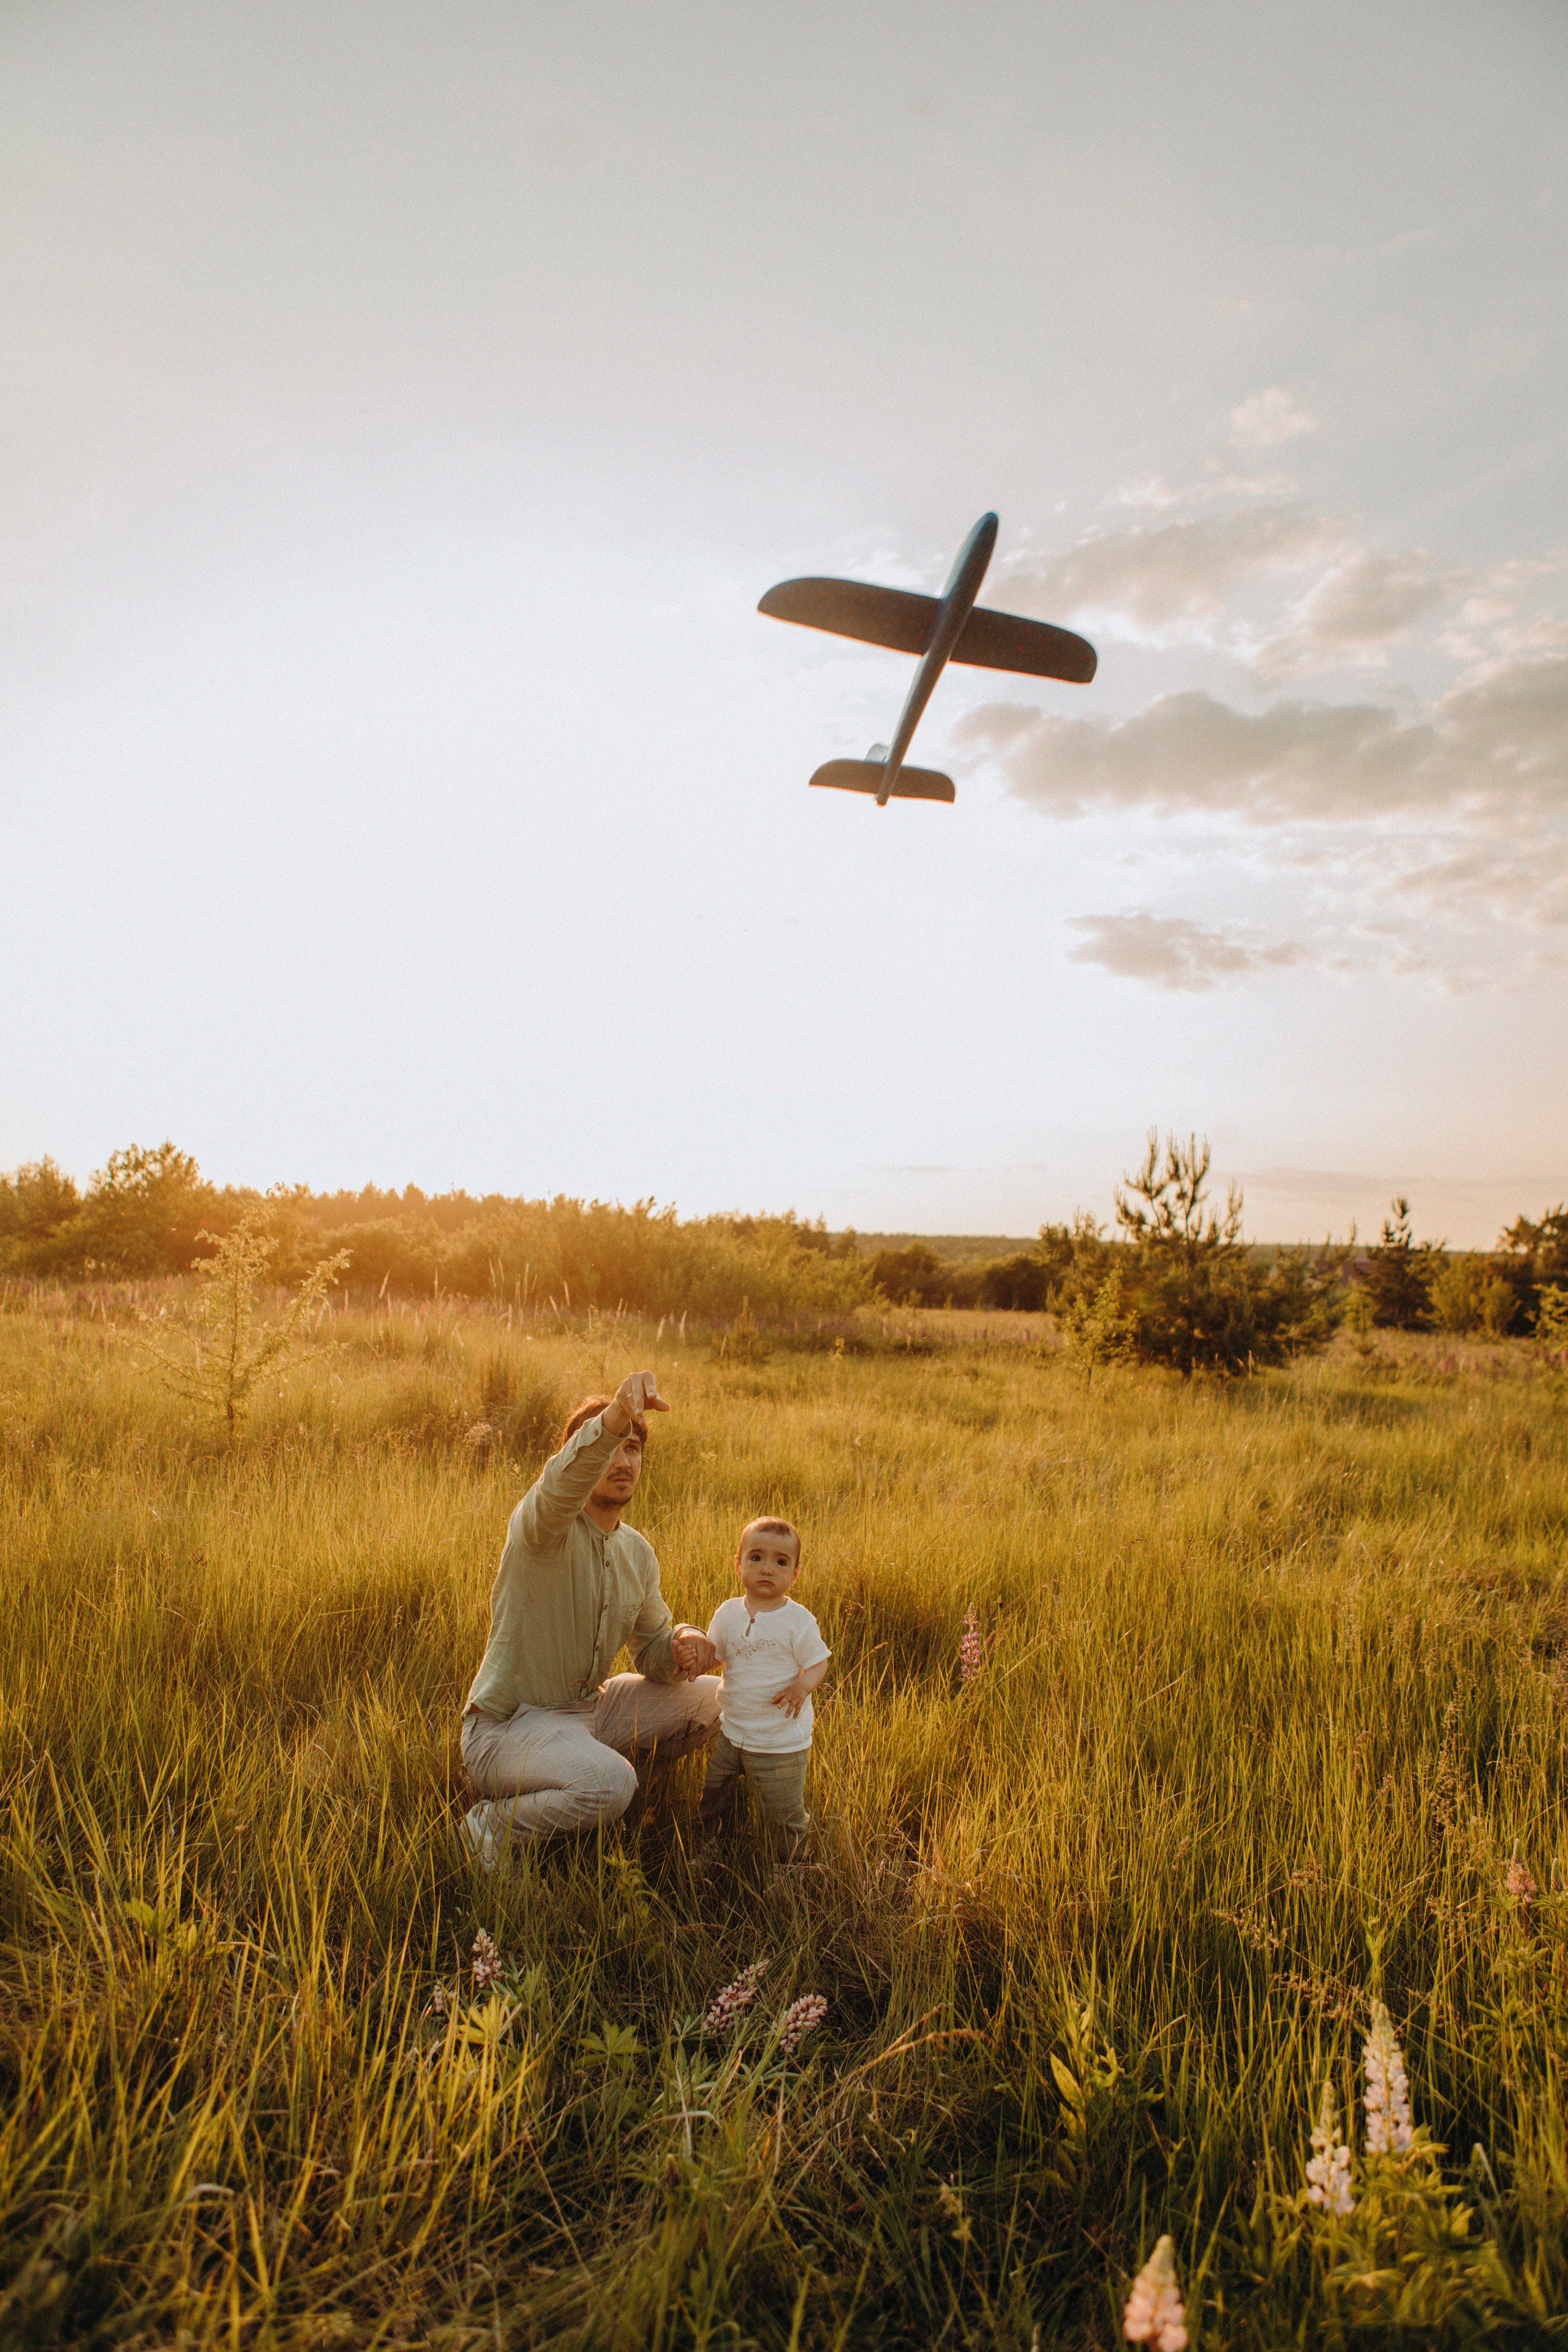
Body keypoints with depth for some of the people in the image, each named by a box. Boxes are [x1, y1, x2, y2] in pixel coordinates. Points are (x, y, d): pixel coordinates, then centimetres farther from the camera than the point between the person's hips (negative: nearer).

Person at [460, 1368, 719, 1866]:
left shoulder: (638, 1552, 5)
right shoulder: (542, 1524, -19)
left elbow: (653, 1653, 11)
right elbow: (560, 1484, -45)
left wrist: (685, 1644, -15)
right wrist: (612, 1418, -64)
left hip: (587, 1708, 8)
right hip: (508, 1726, -8)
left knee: (710, 1699, 4)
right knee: (609, 1783, -33)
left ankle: (610, 1791, 18)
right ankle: (493, 1826, -5)